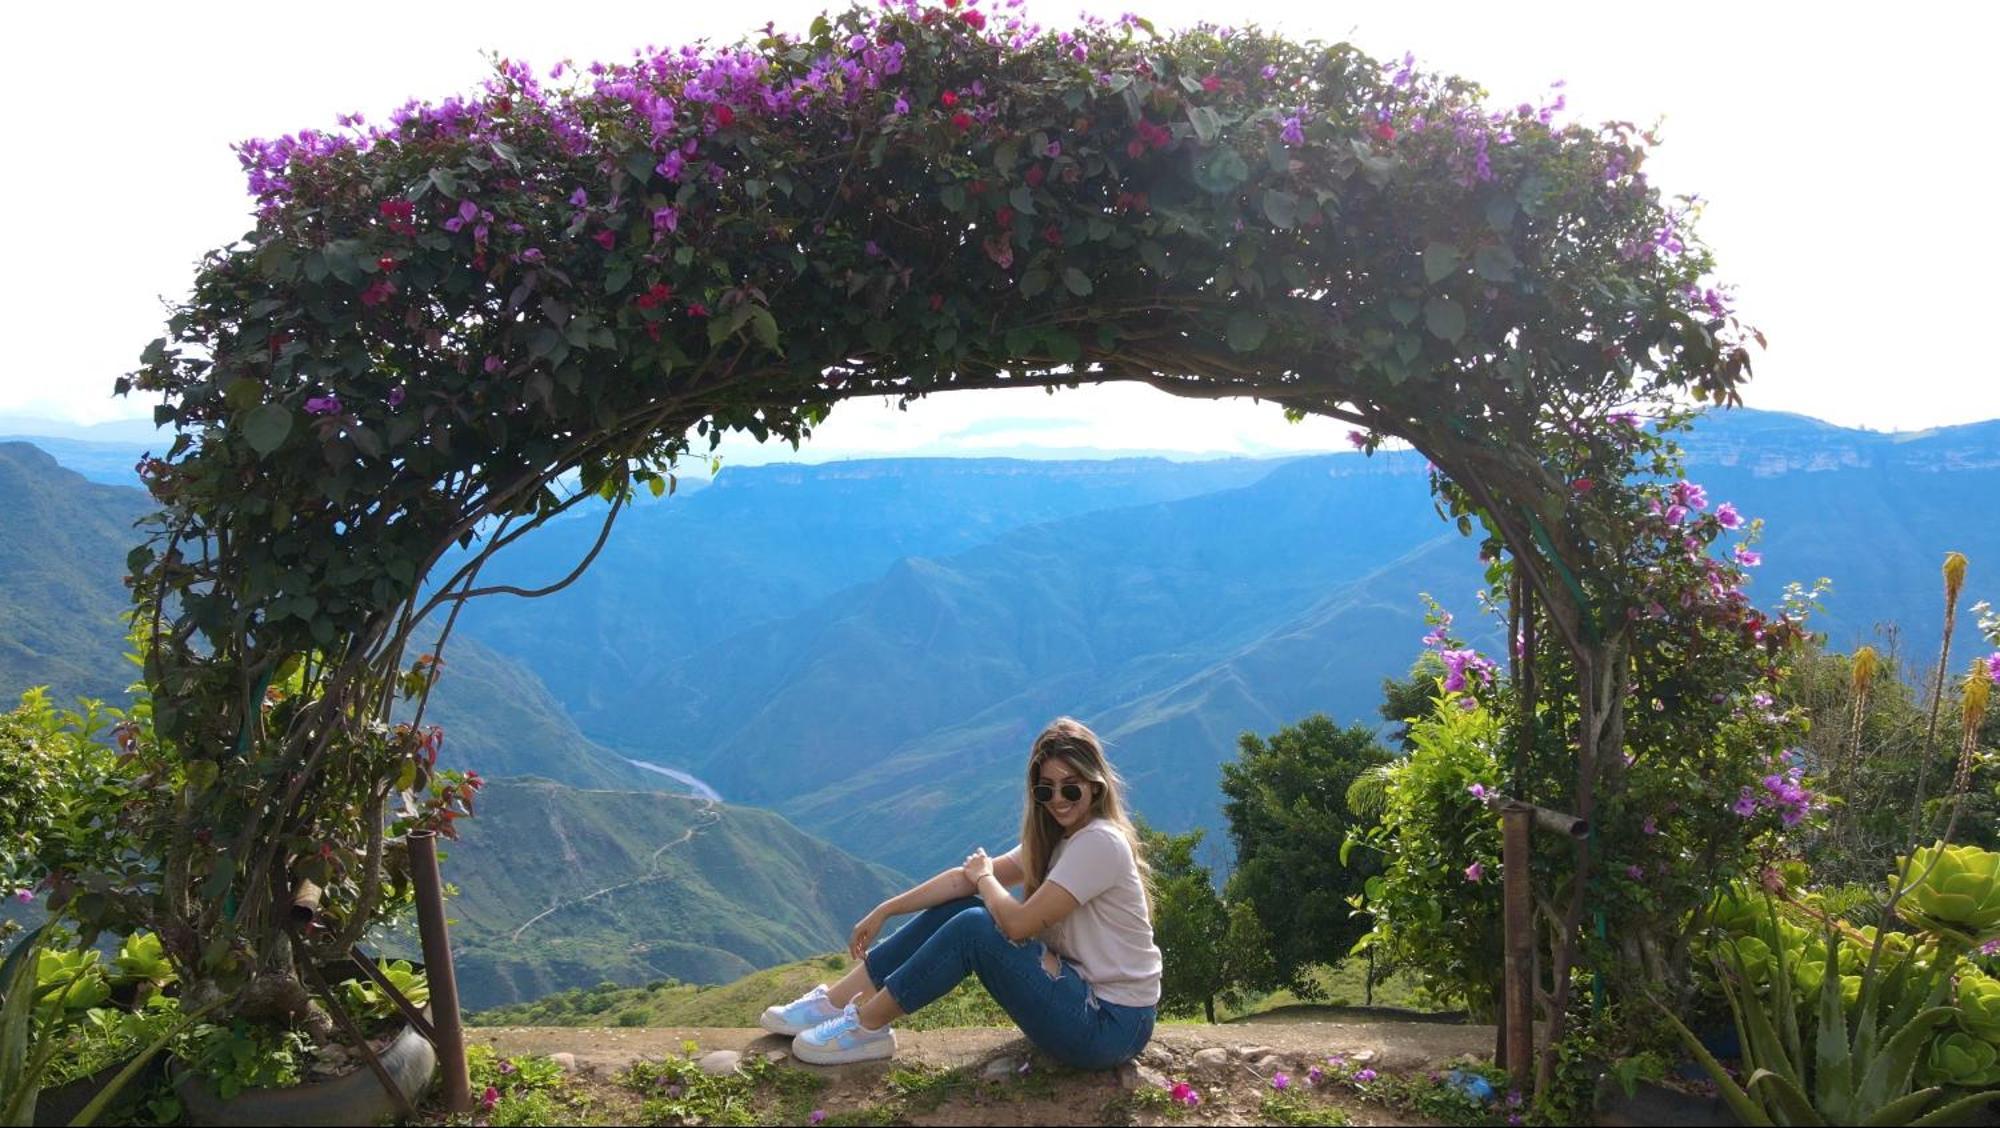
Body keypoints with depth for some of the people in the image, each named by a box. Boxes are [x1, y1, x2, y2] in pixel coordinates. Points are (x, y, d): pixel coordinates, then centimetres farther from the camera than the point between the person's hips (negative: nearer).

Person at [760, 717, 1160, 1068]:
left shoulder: (1100, 842, -21)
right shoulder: (1057, 837, 8)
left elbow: (1018, 923, -24)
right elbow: (965, 880, 5)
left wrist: (984, 876, -4)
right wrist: (884, 911, 0)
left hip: (1110, 1026, -9)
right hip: (1082, 990, 9)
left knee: (974, 927, -20)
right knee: (956, 907, 2)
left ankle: (866, 1026, -5)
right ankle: (838, 1001, 5)